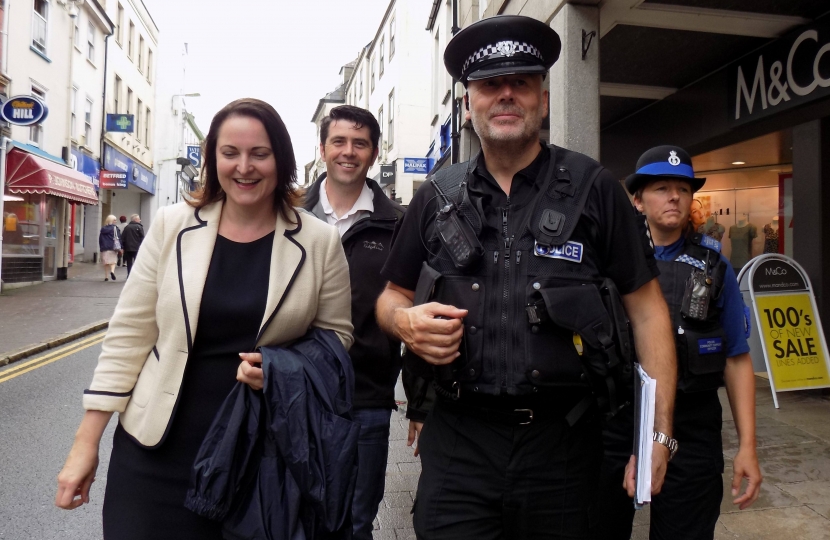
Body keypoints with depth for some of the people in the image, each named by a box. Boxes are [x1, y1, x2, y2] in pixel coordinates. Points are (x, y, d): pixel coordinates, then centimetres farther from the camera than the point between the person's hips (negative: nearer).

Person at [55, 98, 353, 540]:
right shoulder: (171, 227, -4)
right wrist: (87, 441, -1)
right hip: (159, 448, 1)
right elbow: (129, 334, -1)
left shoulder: (320, 242, -6)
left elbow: (335, 335, 2)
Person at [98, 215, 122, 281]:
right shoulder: (115, 228, -3)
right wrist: (119, 248, -2)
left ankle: (106, 276, 8)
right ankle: (112, 271, -22)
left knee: (106, 262, 8)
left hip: (104, 248, 2)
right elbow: (119, 238, -5)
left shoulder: (103, 229, 4)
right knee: (113, 261, 5)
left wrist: (101, 247, 14)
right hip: (113, 248, -2)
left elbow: (100, 239, 6)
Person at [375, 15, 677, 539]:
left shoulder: (592, 188, -2)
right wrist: (405, 320, -11)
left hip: (562, 439, 0)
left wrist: (659, 432, -6)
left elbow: (646, 307, -1)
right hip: (457, 439, 1)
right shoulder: (438, 197, 5)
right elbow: (392, 296, 13)